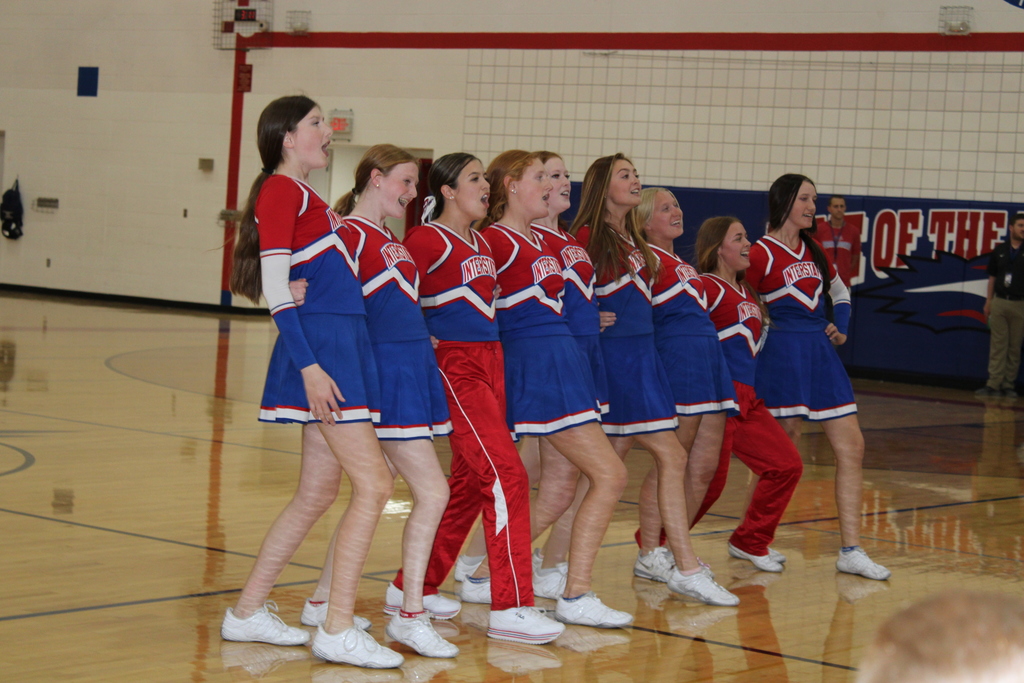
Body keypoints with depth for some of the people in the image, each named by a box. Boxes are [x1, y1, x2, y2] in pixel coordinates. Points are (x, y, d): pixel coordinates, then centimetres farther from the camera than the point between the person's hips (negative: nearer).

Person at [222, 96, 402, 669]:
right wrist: (309, 366, -20)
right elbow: (275, 289, -15)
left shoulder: (307, 197, 19)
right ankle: (338, 631, -9)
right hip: (321, 344, -10)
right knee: (374, 483, -11)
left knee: (318, 492, 12)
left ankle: (247, 612, 20)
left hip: (342, 346, 10)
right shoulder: (282, 190, -8)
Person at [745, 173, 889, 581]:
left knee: (851, 447, 0)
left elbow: (840, 291, 29)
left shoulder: (814, 251, 15)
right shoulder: (763, 253, -6)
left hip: (821, 355, 7)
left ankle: (851, 551, 2)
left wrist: (840, 327, 14)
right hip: (783, 355, -7)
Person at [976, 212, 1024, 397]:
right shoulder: (999, 251, 8)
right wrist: (988, 302, 10)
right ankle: (993, 384, 2)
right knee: (998, 346, 2)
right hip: (999, 303, 2)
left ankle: (1008, 385, 9)